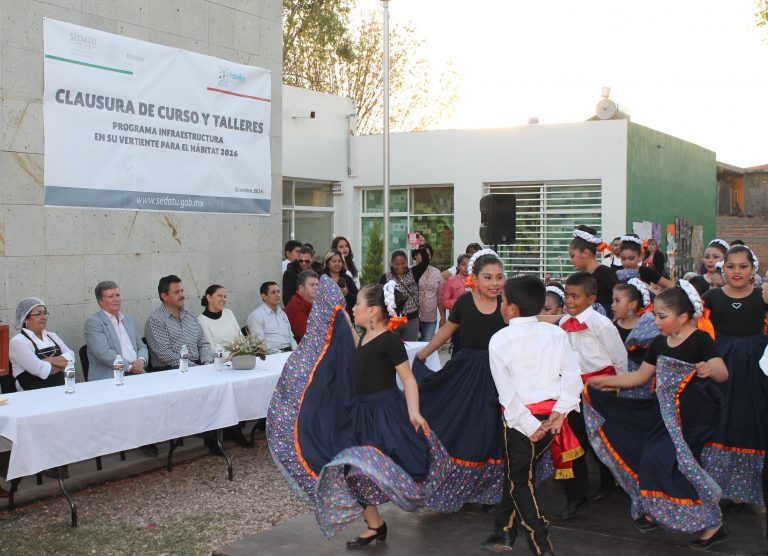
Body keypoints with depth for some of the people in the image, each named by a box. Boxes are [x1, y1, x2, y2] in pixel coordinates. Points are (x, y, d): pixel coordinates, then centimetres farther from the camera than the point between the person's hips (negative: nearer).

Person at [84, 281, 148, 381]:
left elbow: (141, 347, 21)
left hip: (136, 373, 6)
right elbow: (104, 353, -12)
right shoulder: (93, 322, 0)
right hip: (110, 377, -6)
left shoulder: (128, 320, 23)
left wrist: (141, 360, -2)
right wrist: (129, 366, -15)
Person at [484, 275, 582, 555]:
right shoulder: (556, 333, 4)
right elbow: (572, 375, -4)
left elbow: (506, 390, -12)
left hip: (521, 416, -5)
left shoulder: (500, 340, -7)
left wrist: (528, 426, -10)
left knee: (519, 478, 10)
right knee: (517, 469, 19)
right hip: (551, 414, 5)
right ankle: (504, 531, 25)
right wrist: (560, 412, -7)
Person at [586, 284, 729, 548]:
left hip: (693, 414, -7)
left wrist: (710, 370, -42)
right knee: (651, 458, 0)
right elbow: (640, 376, 16)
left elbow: (723, 373, -20)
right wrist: (606, 380, 14)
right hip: (665, 412, 7)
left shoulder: (700, 340, -12)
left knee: (665, 459, -17)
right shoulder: (659, 344, 9)